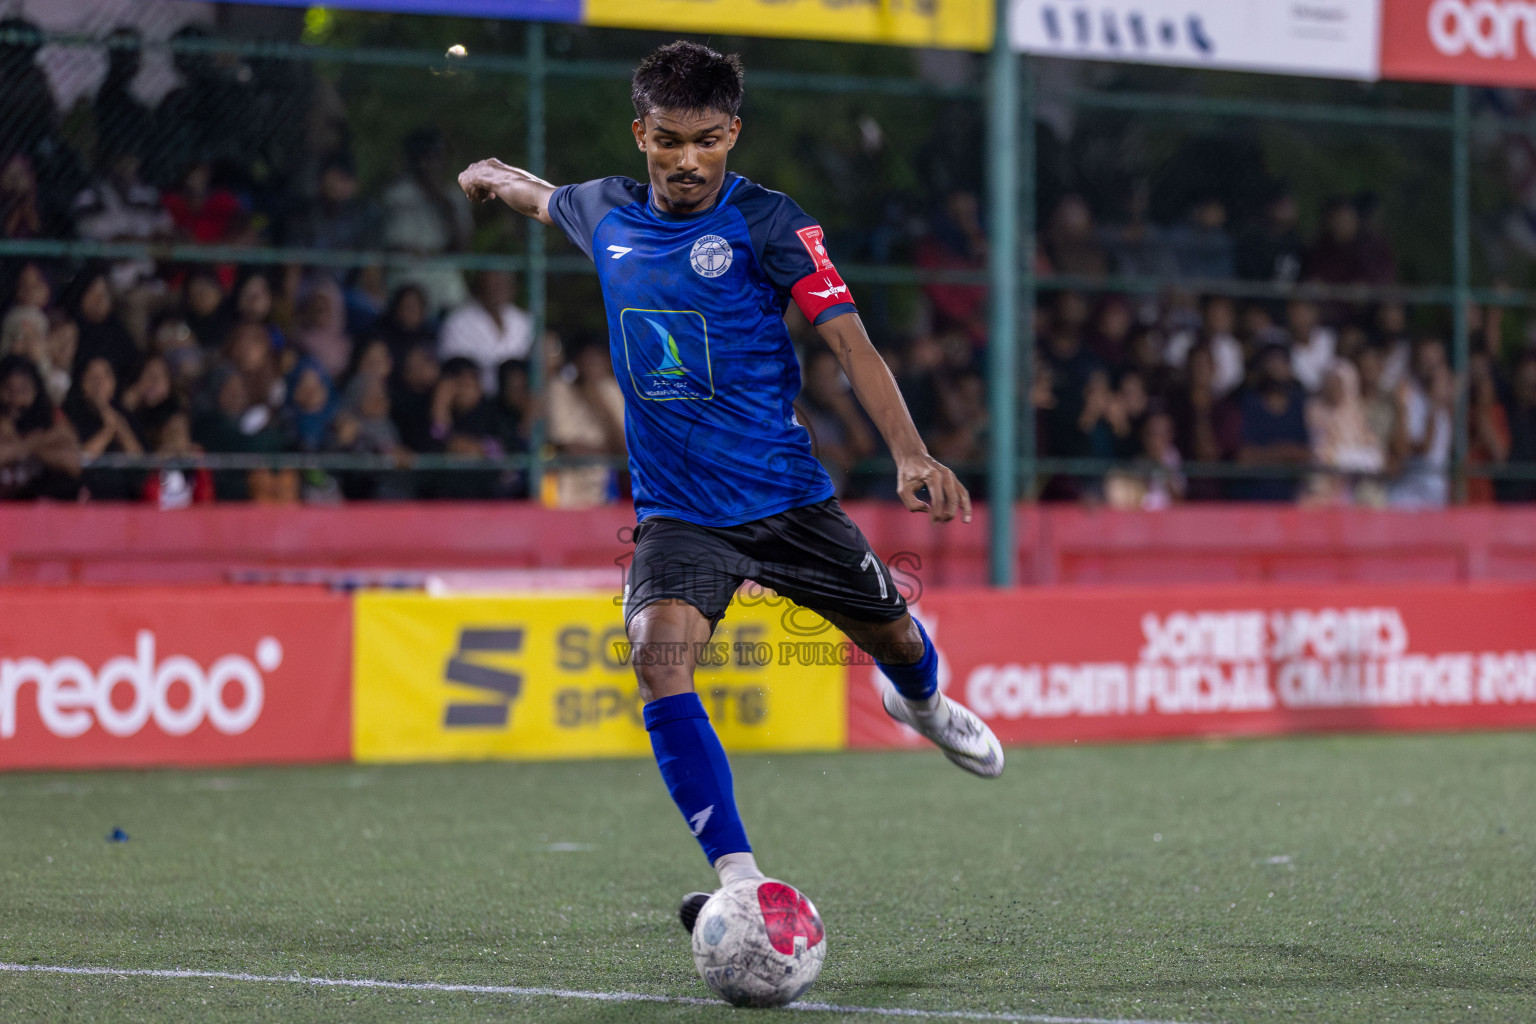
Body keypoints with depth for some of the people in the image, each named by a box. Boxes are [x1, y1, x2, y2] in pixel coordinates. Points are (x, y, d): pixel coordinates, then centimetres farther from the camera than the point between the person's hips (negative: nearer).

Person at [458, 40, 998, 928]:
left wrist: (910, 453, -30)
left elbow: (849, 340, -18)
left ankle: (923, 702, 55)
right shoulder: (607, 213, 1)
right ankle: (741, 880, -26)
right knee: (659, 657, -24)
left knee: (889, 631, 13)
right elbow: (546, 198, 27)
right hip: (675, 510, 2)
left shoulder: (766, 222, -11)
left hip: (784, 491, -1)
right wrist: (492, 176, 45)